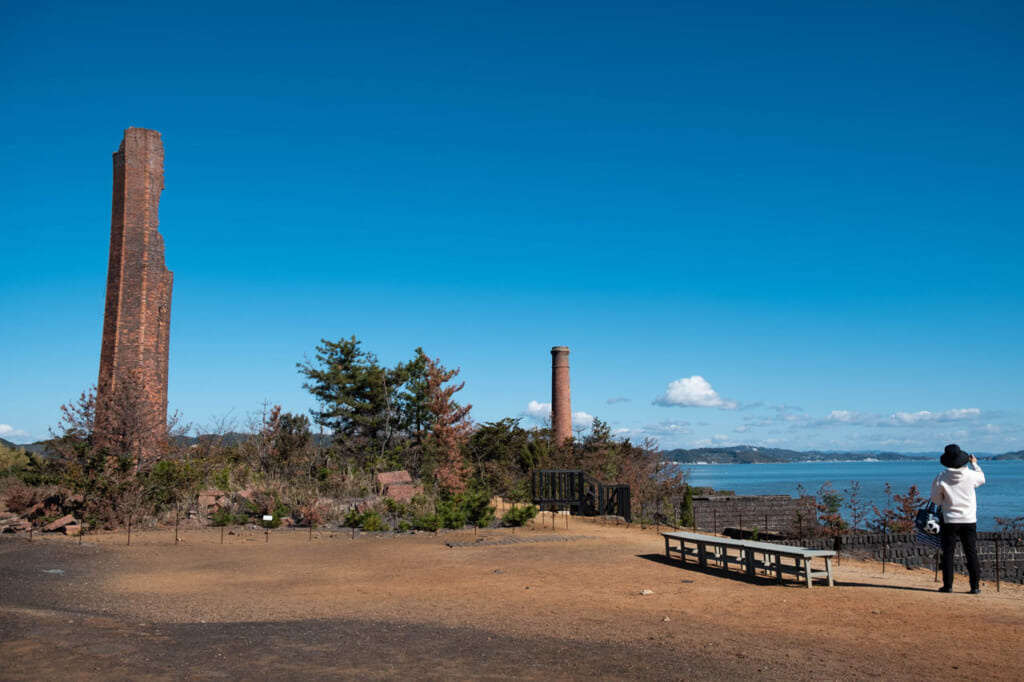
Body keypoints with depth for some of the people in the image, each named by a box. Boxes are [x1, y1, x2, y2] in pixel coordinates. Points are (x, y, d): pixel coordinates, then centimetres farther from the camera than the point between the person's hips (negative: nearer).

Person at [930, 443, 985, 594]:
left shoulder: (941, 478, -10)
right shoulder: (971, 475, -6)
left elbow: (935, 499, -1)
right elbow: (982, 478, 19)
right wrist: (974, 464, 33)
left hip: (950, 521, -2)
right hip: (969, 520, 2)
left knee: (948, 553, 5)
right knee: (971, 553, 8)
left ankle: (947, 585, 5)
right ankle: (975, 586, 8)